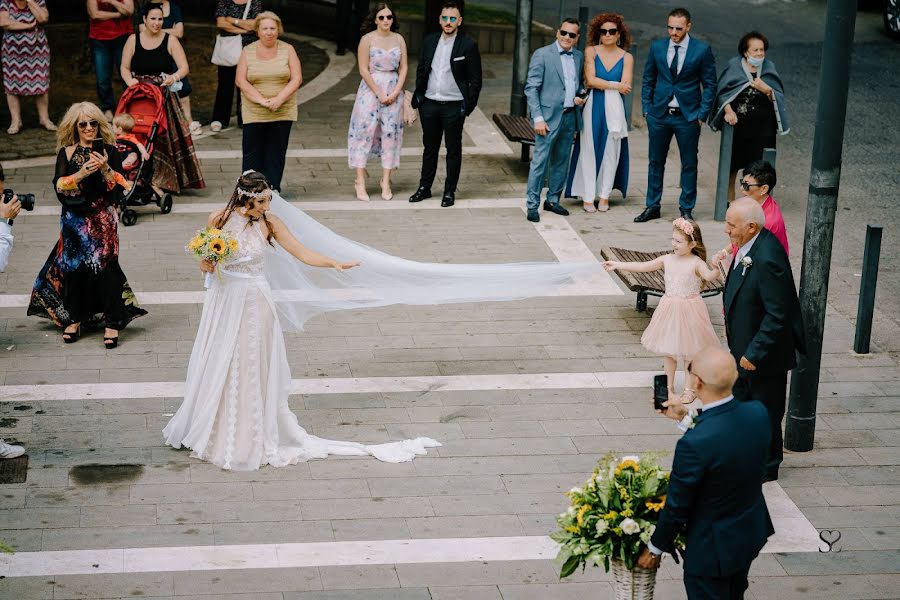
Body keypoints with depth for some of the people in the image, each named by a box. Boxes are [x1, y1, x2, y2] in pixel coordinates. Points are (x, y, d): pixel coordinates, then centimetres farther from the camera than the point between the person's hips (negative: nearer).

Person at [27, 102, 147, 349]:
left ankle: (113, 322, -3)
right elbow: (58, 186, -8)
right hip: (74, 220, 1)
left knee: (104, 267, -8)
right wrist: (81, 173, -20)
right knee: (73, 267, 3)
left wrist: (105, 169, -20)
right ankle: (73, 319, 19)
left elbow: (119, 187, -4)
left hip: (103, 220, -1)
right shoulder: (66, 153, 4)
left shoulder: (108, 151, 1)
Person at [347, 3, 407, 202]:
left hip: (393, 91, 4)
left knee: (390, 133, 3)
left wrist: (396, 92, -7)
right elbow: (364, 70, -9)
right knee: (364, 131, -5)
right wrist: (379, 94, -12)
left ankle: (386, 182, 9)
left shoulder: (399, 39, 5)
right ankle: (360, 182, -2)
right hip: (370, 89, -3)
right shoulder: (367, 39, -6)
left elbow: (403, 68, 5)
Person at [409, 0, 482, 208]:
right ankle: (424, 188, 23)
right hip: (429, 105, 4)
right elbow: (421, 70, 14)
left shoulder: (468, 46, -7)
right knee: (429, 148, 14)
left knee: (453, 150, 5)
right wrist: (418, 97, 9)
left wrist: (469, 105, -9)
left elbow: (475, 79, -4)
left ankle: (450, 191, 13)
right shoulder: (429, 41, 6)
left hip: (454, 106, -4)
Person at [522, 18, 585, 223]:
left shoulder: (579, 56, 11)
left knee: (561, 161, 12)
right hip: (549, 116, -6)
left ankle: (553, 200, 23)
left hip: (570, 116, 6)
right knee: (540, 161, -7)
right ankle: (532, 205, -2)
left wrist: (580, 96, 3)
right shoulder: (542, 55, -6)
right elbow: (531, 88, -9)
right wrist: (538, 118, -15)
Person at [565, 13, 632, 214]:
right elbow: (591, 80, -8)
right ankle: (588, 197, 7)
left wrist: (601, 84, -8)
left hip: (614, 108, 1)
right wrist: (615, 85, -8)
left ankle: (604, 196, 14)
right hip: (593, 107, -1)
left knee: (611, 151, 5)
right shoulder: (591, 52, 2)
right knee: (590, 150, 1)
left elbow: (626, 87, -7)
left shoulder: (626, 57, 3)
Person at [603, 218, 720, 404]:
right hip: (669, 309, 5)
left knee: (689, 351, 7)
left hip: (689, 311, -5)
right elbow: (643, 266, 3)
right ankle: (669, 387, 26)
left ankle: (689, 389, 21)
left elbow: (709, 276, -32)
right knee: (668, 350, 13)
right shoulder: (667, 259, -1)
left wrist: (716, 267, -54)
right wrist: (617, 265, 1)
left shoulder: (696, 263, -15)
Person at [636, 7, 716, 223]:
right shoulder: (657, 47, 3)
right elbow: (648, 80, 11)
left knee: (689, 164, 4)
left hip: (688, 116, -2)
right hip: (659, 114, 2)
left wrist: (702, 114, -7)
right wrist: (647, 109, 2)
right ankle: (652, 207, 17)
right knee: (656, 161, 8)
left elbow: (710, 84, 0)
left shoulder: (702, 50, -4)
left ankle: (686, 209, 13)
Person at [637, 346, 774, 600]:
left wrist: (655, 549, -5)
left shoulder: (694, 443, -34)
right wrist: (687, 419, 10)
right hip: (752, 532, 6)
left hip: (713, 547, -6)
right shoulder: (757, 413, -16)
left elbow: (677, 506, -21)